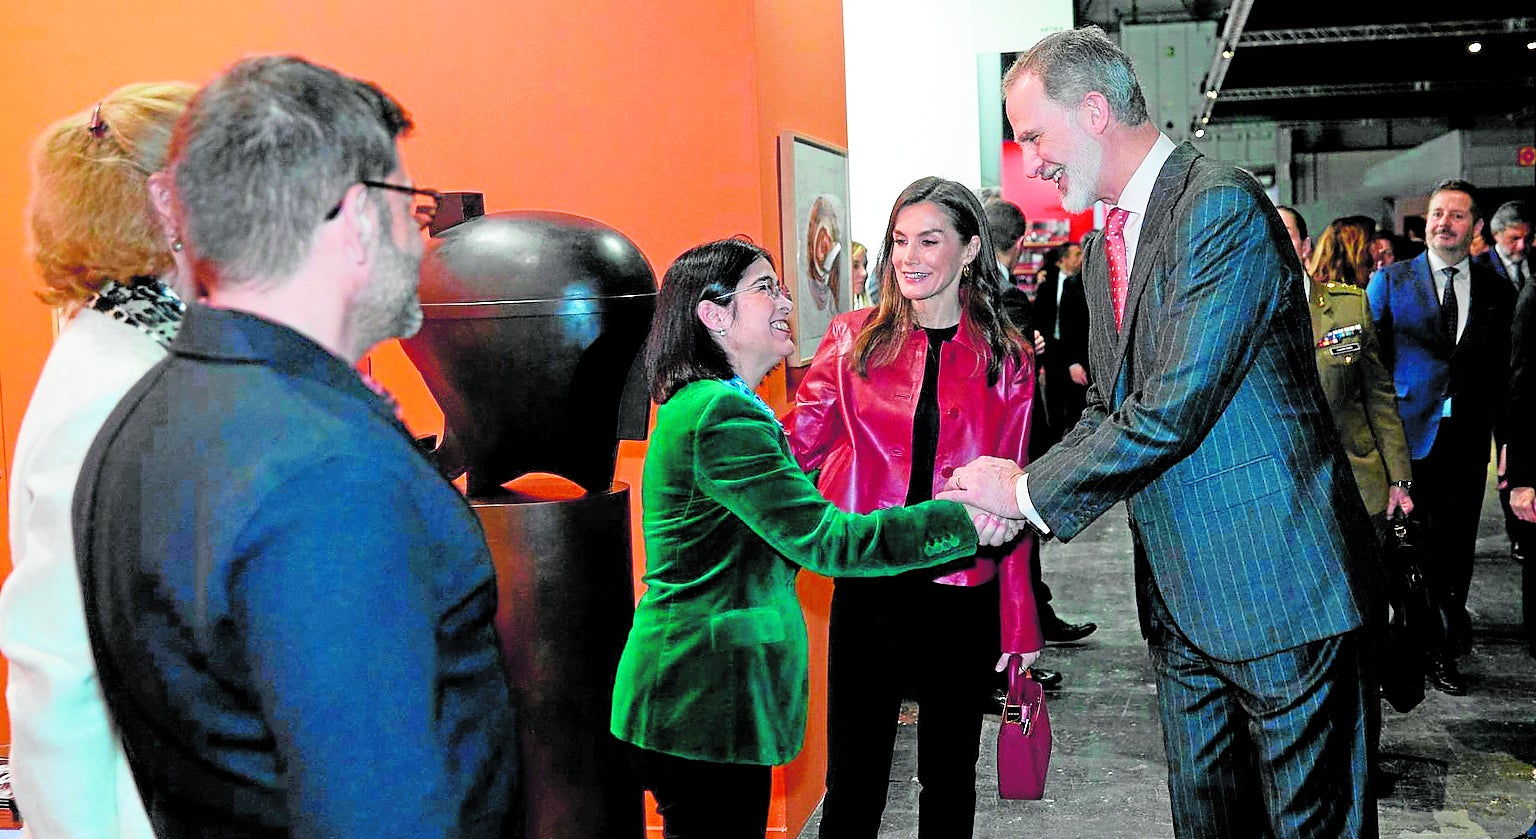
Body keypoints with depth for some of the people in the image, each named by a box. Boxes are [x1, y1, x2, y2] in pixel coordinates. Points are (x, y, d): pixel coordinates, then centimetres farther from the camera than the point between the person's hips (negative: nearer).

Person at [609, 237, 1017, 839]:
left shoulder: (698, 404, 16)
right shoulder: (721, 416, -19)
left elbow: (798, 519, 18)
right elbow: (824, 539, -23)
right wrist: (964, 522, -19)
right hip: (705, 705, -10)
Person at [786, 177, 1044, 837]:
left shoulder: (1006, 357, 2)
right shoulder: (855, 338, 3)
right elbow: (797, 441, -2)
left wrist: (1017, 626, 1)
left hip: (964, 598, 1)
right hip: (869, 590, 0)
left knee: (949, 780, 16)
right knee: (852, 783, 7)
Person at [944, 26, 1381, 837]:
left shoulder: (1222, 207, -16)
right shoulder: (1102, 247, 13)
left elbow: (1177, 408, -23)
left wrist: (1031, 491, -14)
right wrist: (1020, 486, -1)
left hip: (1277, 588, -8)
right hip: (1182, 600, 9)